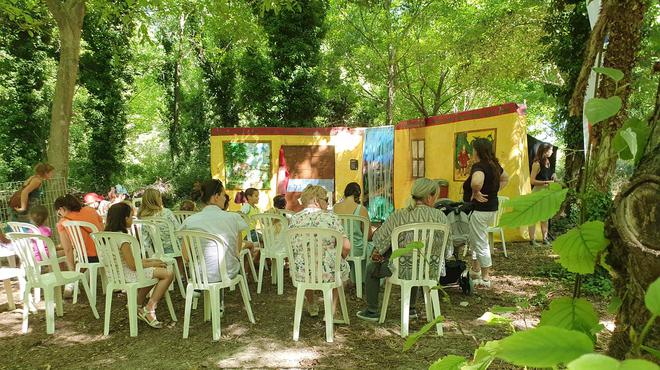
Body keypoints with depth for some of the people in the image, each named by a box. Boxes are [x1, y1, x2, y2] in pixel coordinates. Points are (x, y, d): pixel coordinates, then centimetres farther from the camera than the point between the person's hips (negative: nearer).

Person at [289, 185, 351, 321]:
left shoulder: (294, 219, 0)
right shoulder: (330, 217, -7)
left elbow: (291, 247, 5)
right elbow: (346, 247, -12)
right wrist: (341, 258, 8)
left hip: (301, 273, 3)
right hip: (327, 271, -2)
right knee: (343, 266, 31)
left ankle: (312, 307, 52)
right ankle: (331, 312, 27)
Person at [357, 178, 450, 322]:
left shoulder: (399, 216, -16)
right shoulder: (440, 216, -10)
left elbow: (380, 238, -10)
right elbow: (447, 249, 0)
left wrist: (377, 252, 12)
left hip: (405, 270, -4)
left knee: (372, 268, 23)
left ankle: (372, 311, 32)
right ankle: (411, 309, 47)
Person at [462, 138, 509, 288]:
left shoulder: (478, 166, -22)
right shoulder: (495, 165, 6)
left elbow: (476, 182, -43)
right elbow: (505, 179, 24)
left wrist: (476, 193, -24)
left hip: (479, 210, -9)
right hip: (492, 208, 9)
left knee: (480, 244, 2)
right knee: (475, 240, 24)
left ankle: (485, 279, 12)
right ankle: (476, 271, 35)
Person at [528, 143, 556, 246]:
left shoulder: (547, 162, 11)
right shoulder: (537, 164, -14)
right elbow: (532, 181, -16)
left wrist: (553, 178, 6)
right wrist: (546, 182, -19)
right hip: (537, 192, -8)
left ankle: (545, 238, 20)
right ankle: (532, 239, 2)